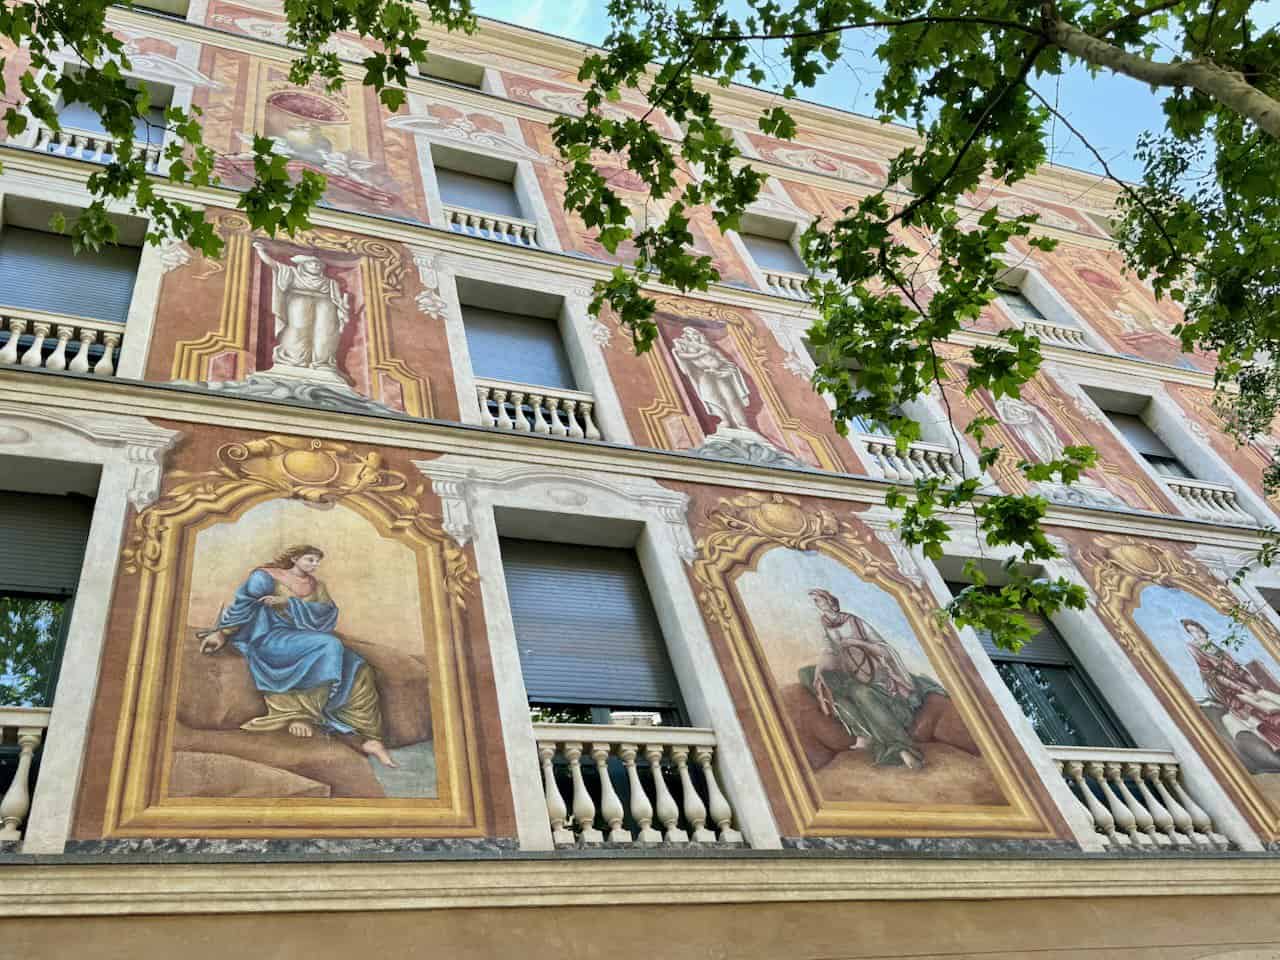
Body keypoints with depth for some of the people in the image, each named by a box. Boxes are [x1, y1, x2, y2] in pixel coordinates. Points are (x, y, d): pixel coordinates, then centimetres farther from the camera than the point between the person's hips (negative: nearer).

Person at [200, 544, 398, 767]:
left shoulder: (316, 586, 16)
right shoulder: (267, 577, 4)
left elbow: (327, 611, -1)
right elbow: (242, 605, -1)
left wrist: (287, 602, -11)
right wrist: (221, 633, -12)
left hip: (306, 639, 5)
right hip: (272, 637, -5)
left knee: (357, 671, -17)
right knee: (328, 646, -34)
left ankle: (370, 739, -22)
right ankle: (301, 714, -28)